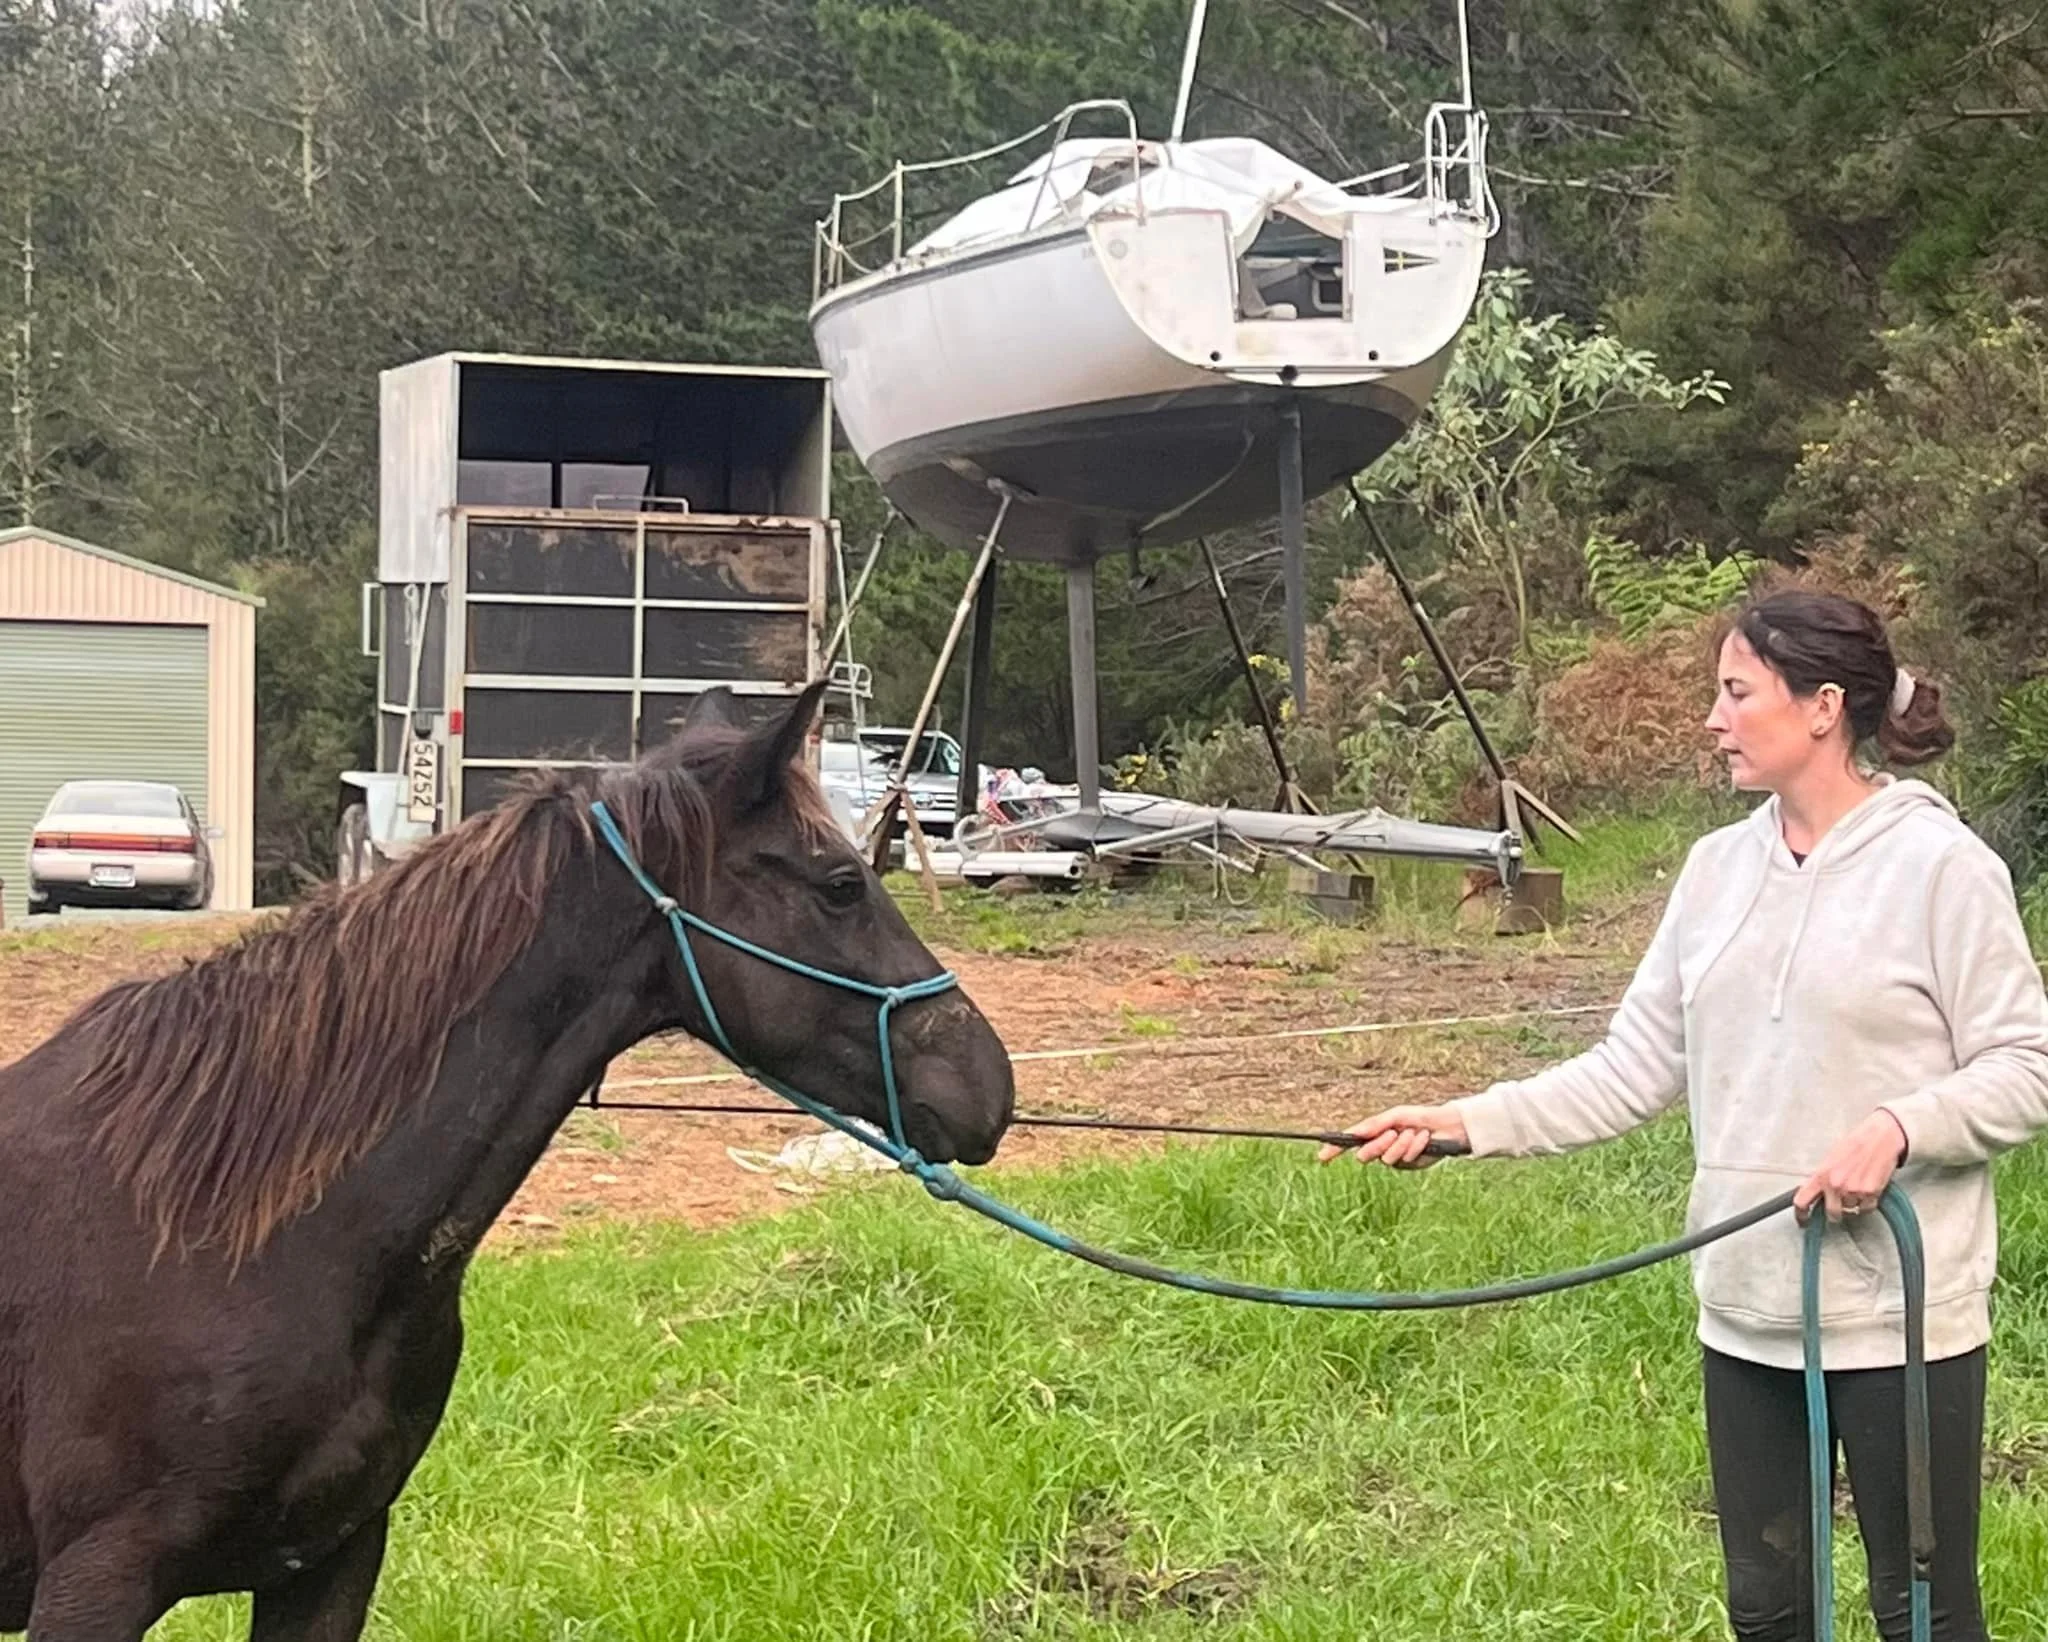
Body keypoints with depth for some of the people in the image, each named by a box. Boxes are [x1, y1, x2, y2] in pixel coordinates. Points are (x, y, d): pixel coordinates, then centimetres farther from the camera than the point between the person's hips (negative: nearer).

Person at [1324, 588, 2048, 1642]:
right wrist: (1465, 1124, -2)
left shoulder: (1940, 866, -10)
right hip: (1746, 1308, 6)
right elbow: (1632, 1069, 7)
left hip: (1900, 1316, -6)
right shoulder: (1718, 867, 7)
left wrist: (1899, 1129, -24)